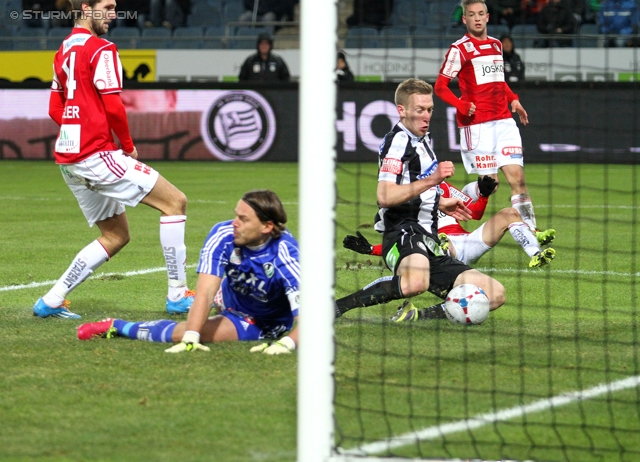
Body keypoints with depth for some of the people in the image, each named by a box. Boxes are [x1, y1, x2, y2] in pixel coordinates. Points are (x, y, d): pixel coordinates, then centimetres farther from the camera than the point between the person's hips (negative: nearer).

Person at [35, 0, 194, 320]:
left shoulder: (65, 50, 16)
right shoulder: (101, 49, -11)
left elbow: (55, 108, 22)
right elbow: (113, 106, -16)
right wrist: (128, 146, -2)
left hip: (68, 158, 9)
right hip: (97, 155, -9)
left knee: (116, 236, 17)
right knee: (175, 201, -4)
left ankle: (51, 301, 12)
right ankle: (177, 295, -6)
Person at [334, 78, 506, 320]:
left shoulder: (421, 139, 22)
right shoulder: (398, 141, -9)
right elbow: (385, 196, -24)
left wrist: (440, 203, 35)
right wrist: (432, 180, -26)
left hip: (428, 241, 10)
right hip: (405, 234, -10)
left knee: (495, 294, 3)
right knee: (416, 281, -44)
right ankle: (337, 307, -33)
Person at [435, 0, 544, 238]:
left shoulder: (496, 45, 16)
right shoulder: (460, 49, -4)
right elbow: (440, 86, -5)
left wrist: (513, 100, 16)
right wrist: (462, 105, -20)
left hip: (503, 120, 6)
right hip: (476, 124, -6)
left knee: (517, 176, -4)